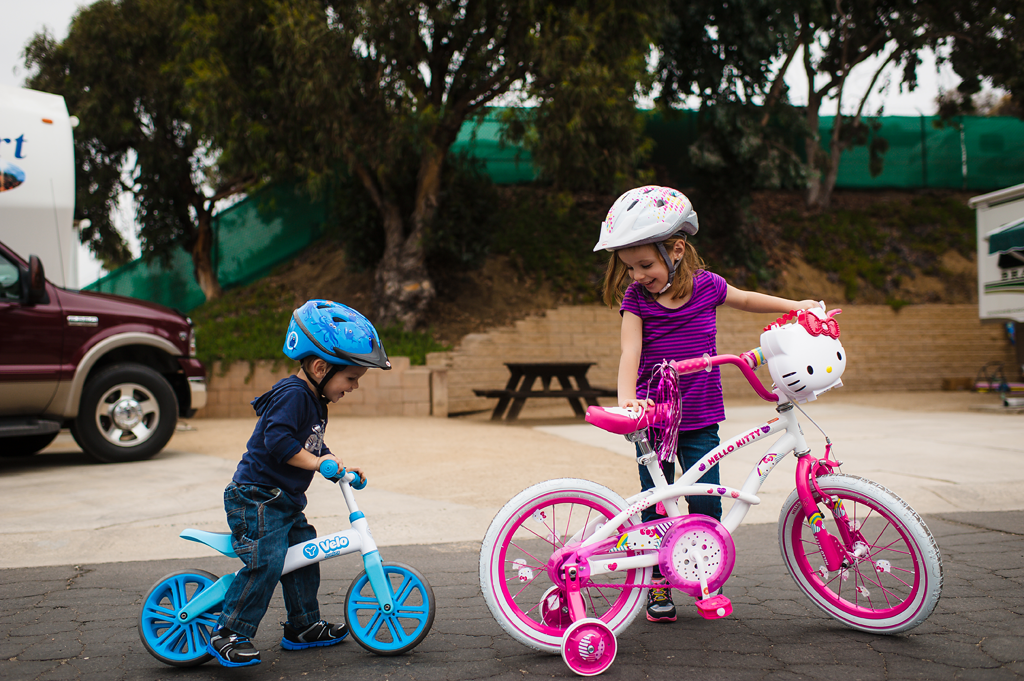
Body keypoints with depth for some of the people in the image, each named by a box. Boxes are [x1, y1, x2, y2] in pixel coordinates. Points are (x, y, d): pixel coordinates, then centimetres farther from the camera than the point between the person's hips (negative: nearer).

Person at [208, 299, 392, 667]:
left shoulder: (313, 401, 13)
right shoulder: (292, 395, -20)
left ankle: (303, 627, 26)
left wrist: (342, 466, 13)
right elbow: (277, 440, -31)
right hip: (256, 498, -11)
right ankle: (228, 635, -8)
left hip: (285, 500, 11)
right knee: (265, 563, -17)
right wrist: (316, 461, -32)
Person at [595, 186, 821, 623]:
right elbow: (630, 352, -17)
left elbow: (746, 300, 18)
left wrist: (796, 306, 10)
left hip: (700, 419, 1)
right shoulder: (635, 298, -6)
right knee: (655, 506, 4)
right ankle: (658, 586, 19)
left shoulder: (706, 286, -2)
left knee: (706, 504, 1)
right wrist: (626, 396, -33)